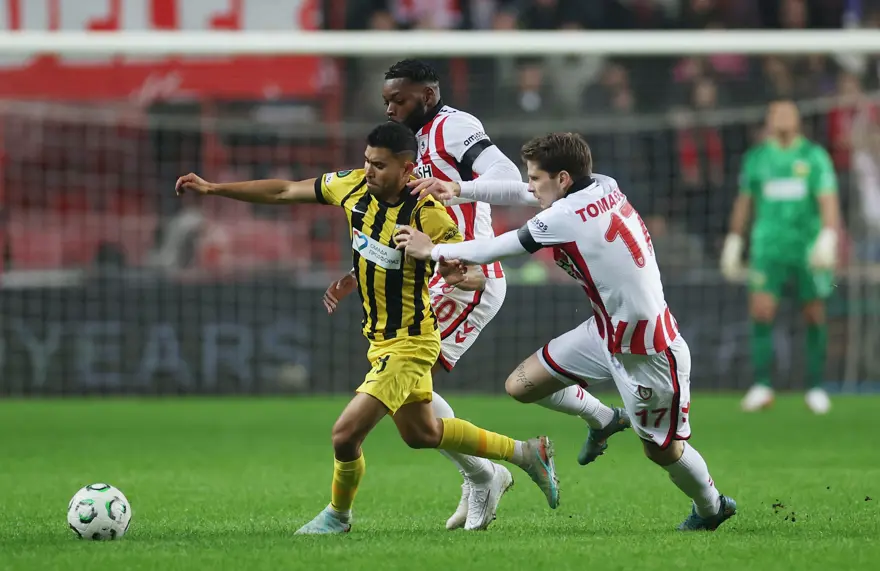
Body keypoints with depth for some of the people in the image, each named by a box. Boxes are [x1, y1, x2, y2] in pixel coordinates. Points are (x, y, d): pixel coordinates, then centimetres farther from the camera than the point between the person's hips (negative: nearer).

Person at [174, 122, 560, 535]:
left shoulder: (427, 213, -23)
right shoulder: (353, 186, -6)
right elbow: (283, 192, 4)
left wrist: (427, 250, -42)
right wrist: (213, 188, 2)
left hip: (407, 344, -8)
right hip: (381, 339, 8)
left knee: (346, 435, -12)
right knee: (420, 433, 25)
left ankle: (338, 515, 18)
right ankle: (526, 453, 39)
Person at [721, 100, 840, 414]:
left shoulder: (814, 156, 0)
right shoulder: (756, 157, 8)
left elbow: (828, 200, -7)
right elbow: (744, 201, 18)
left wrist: (828, 238, -21)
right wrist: (733, 242, 17)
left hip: (809, 248, -1)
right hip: (769, 246, 1)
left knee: (814, 315, 2)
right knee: (761, 310, -13)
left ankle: (816, 387, 13)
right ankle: (761, 385, -10)